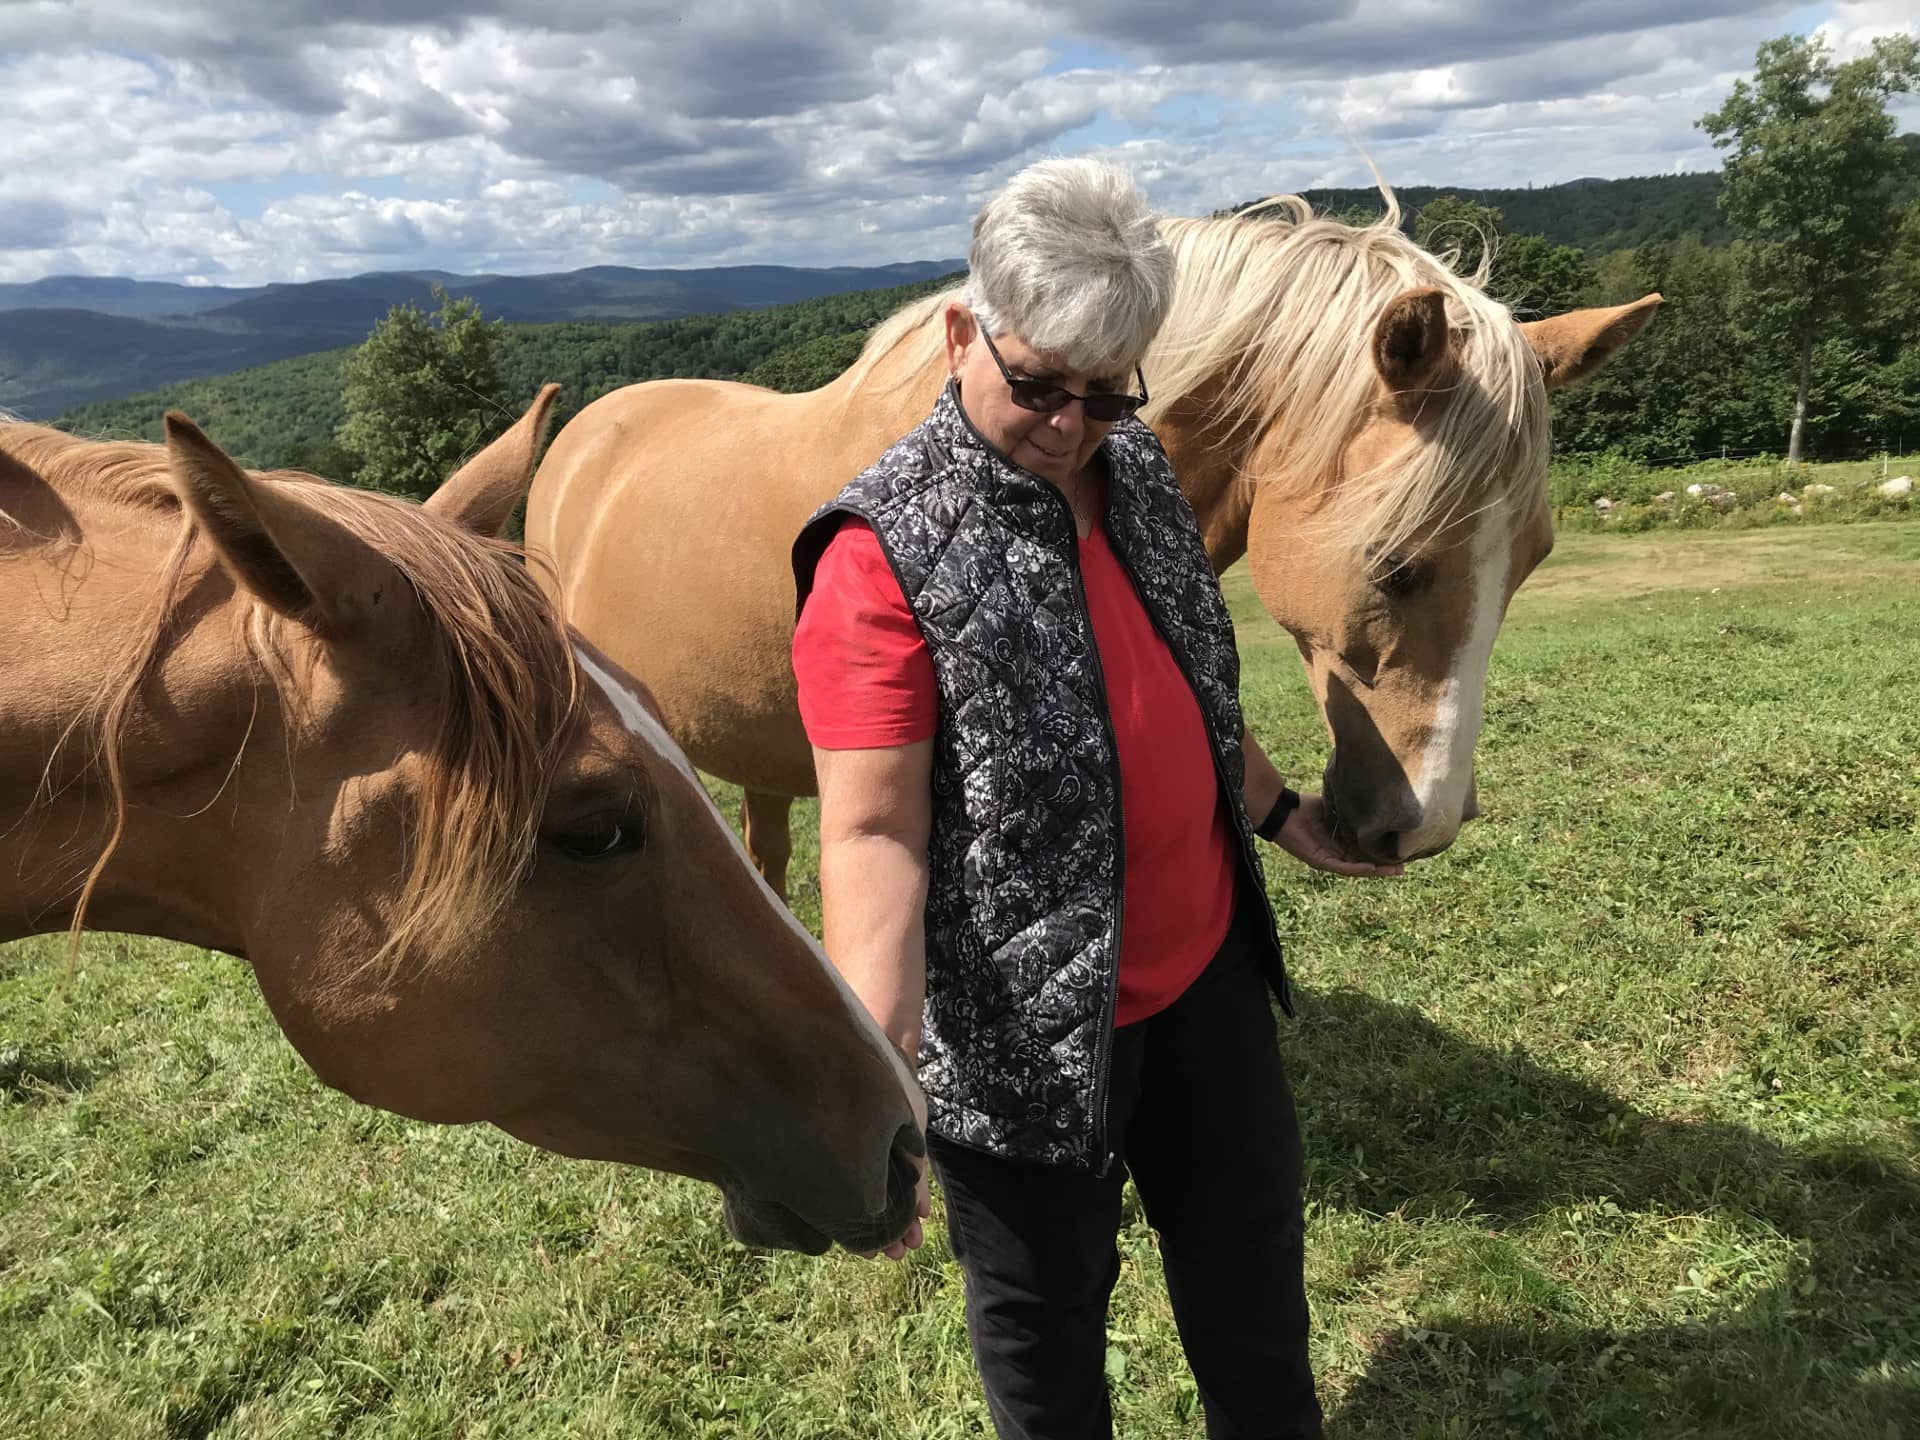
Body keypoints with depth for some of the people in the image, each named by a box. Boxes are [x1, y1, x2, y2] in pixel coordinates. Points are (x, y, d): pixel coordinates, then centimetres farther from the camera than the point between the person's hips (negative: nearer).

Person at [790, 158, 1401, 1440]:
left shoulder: (1140, 470, 2)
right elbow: (875, 832, -26)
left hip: (1205, 973, 7)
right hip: (1027, 1022, -6)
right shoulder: (890, 553, -22)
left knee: (1253, 1255, 26)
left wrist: (1282, 814, 22)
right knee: (1046, 1311, 18)